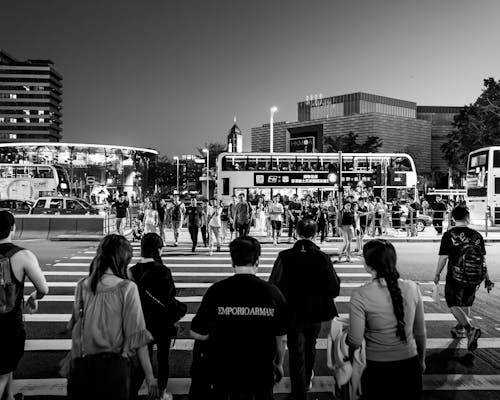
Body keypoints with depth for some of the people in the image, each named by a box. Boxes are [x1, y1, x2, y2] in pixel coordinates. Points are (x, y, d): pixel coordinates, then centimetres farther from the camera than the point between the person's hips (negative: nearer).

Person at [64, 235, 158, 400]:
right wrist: (150, 376, -8)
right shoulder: (127, 288, -13)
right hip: (113, 367, -3)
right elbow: (137, 336, -13)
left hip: (81, 366, 4)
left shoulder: (82, 286, -1)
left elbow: (75, 329, 6)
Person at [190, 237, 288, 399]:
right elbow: (281, 338, -3)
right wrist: (278, 364, 14)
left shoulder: (216, 291, -15)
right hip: (262, 375, 1)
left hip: (224, 375, 0)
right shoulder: (272, 292, -12)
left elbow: (197, 334, -9)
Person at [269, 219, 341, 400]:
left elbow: (273, 287, -15)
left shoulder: (285, 257, -16)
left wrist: (283, 301, 3)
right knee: (310, 347, 26)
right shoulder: (322, 257, -15)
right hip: (315, 312, 2)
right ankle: (307, 379, 48)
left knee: (296, 353, 10)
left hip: (293, 313, -2)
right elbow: (334, 288, -13)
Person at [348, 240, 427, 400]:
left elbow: (355, 342, -16)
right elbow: (420, 332, 3)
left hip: (378, 369, -3)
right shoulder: (412, 288, -8)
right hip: (410, 365, 3)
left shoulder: (360, 295, -18)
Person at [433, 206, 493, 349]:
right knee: (466, 304, 20)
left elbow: (443, 257, -10)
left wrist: (437, 275, 2)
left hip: (456, 277, -4)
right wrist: (487, 278, 13)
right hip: (474, 278, 4)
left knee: (454, 305, 3)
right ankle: (460, 329, 36)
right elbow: (483, 259, 5)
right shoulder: (477, 235, 1)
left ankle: (471, 329, -15)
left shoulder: (449, 235, -9)